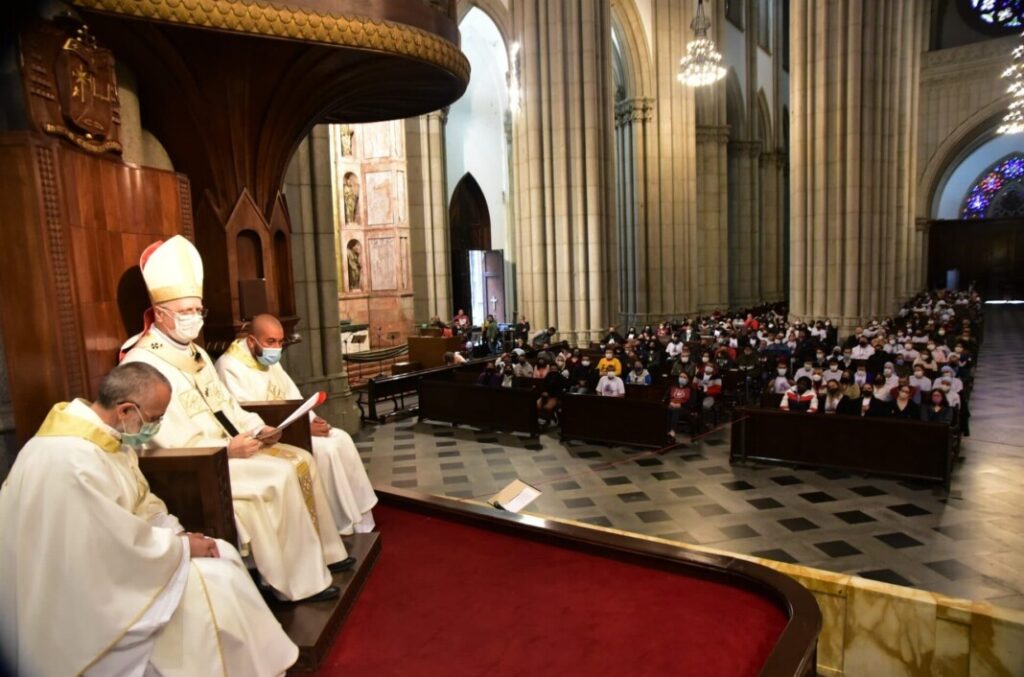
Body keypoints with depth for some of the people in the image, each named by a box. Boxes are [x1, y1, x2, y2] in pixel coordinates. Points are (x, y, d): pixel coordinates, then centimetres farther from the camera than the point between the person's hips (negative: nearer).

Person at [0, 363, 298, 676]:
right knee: (212, 585, -15)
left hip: (99, 556, 9)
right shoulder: (74, 459, -30)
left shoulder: (104, 435, 0)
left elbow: (139, 501, 11)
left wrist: (177, 533, -3)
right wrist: (183, 546, -13)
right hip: (86, 584, -9)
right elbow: (120, 545, -26)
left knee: (222, 555, 3)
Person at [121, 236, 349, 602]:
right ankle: (300, 580, -10)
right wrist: (225, 449, -25)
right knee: (278, 476, -22)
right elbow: (166, 441, -22)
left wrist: (257, 428, -2)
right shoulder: (142, 365, -16)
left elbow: (226, 404, 16)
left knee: (300, 460, -3)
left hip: (229, 446, 9)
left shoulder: (195, 353, 13)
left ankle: (322, 551, 7)